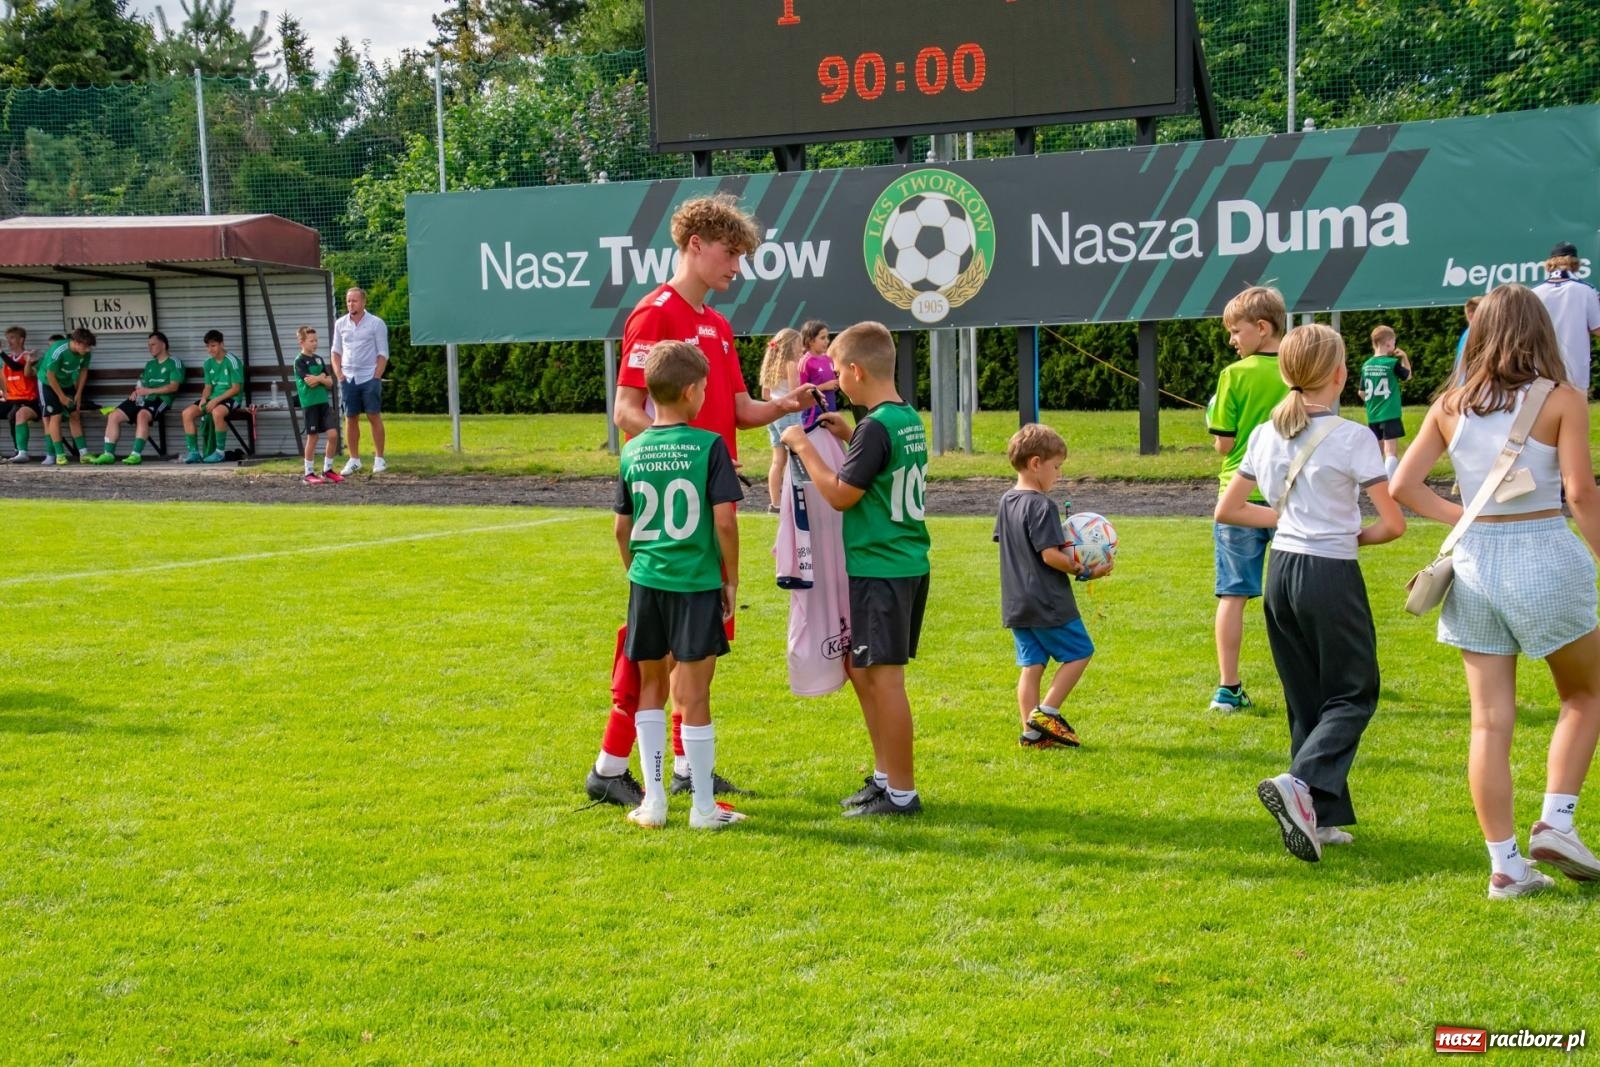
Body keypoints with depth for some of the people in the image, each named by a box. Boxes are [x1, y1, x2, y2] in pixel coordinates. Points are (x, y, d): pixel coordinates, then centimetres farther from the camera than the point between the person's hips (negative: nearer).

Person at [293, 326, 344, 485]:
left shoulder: (319, 359, 14)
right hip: (310, 404, -6)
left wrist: (319, 378, -9)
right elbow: (310, 382, -18)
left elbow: (330, 382, 9)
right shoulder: (300, 361, -6)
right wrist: (323, 377, -4)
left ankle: (327, 470, 11)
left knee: (333, 434, -1)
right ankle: (309, 473, 8)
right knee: (312, 438, -2)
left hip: (324, 402, 6)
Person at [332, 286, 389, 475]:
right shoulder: (340, 324, 8)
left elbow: (383, 354, -3)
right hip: (348, 379, 4)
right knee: (350, 419, 5)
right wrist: (338, 373, 1)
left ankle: (379, 459, 2)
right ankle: (354, 459, 11)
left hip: (369, 378, -3)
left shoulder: (376, 323, -3)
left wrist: (376, 377, -10)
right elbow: (336, 351, 14)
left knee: (374, 417, -2)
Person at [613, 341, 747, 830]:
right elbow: (724, 520, -13)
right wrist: (732, 578, -1)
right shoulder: (709, 446, -8)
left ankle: (653, 800, 18)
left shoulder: (633, 451, 4)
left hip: (647, 582, 4)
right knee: (693, 694, 2)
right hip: (696, 582, -4)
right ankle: (704, 807, 10)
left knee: (651, 687, 16)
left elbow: (622, 527, 9)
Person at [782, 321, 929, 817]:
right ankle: (885, 776, 25)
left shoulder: (876, 426, -18)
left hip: (880, 569, -10)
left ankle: (901, 794, 3)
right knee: (860, 668, 18)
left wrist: (805, 447, -7)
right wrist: (849, 438, 17)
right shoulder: (909, 419, 10)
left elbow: (841, 495, -16)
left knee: (884, 676, -4)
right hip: (908, 565, 10)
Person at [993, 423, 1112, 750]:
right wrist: (1085, 571, -14)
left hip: (1015, 603, 8)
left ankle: (1031, 731, 8)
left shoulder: (1006, 501, 10)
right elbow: (1050, 555, -23)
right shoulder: (1042, 506, -17)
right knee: (1079, 652, 6)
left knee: (1032, 664, 10)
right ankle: (1046, 712, 0)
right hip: (1048, 602, -8)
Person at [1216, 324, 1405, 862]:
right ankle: (1301, 783, -17)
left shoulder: (1265, 435, 4)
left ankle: (1320, 817, 15)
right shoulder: (1352, 438, -12)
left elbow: (1226, 510, 11)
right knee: (1353, 694, 6)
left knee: (1305, 699, 14)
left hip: (1280, 572, 6)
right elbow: (1393, 523, -10)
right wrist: (1353, 535, 8)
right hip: (1332, 575, -6)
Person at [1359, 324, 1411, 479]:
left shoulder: (1366, 366, 3)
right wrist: (1405, 358, 14)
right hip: (1390, 415, -5)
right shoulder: (1393, 363, -10)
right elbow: (1407, 376, 10)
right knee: (1391, 452, -8)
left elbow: (1362, 393, 10)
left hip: (1372, 416, 5)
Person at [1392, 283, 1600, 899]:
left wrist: (1462, 518, 8)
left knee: (1490, 720, 6)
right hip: (1544, 556, -3)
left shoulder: (1450, 407, 5)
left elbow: (1402, 486, 1)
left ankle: (1505, 864, 8)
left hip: (1473, 563, 3)